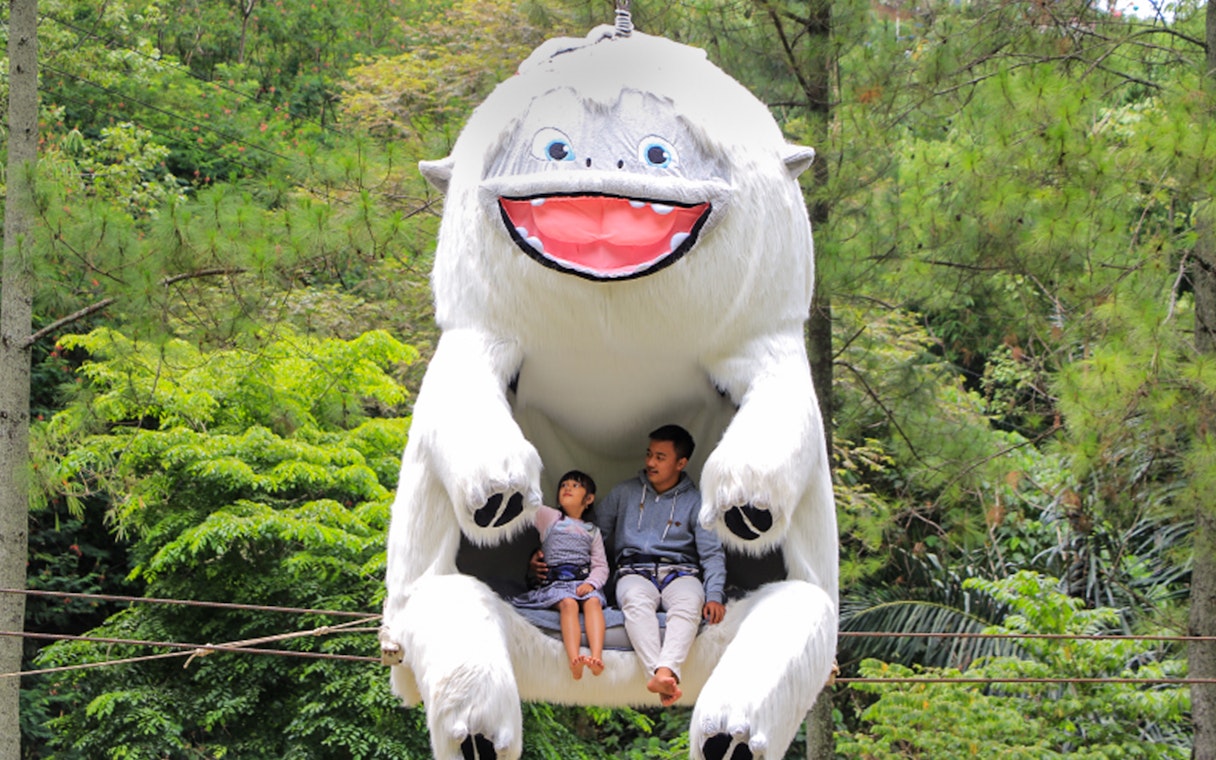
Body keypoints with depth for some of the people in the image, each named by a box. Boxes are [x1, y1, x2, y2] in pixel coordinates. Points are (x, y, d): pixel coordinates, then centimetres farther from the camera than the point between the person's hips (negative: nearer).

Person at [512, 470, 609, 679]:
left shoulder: (592, 531, 24)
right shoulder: (549, 517, 23)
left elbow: (601, 566, 13)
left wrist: (591, 583, -8)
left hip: (584, 580, 2)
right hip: (556, 581, -2)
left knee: (593, 602, -32)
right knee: (568, 603, -34)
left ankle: (597, 656, -51)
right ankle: (574, 658, -55)